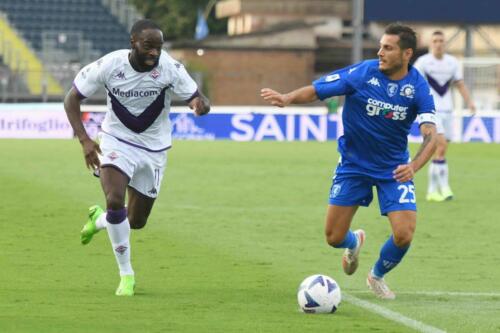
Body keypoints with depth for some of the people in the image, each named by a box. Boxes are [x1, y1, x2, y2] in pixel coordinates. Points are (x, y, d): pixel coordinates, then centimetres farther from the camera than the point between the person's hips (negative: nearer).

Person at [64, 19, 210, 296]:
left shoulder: (170, 68, -19)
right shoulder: (109, 65, -19)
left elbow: (197, 100, -18)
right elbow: (72, 98, -8)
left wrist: (200, 105, -44)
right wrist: (84, 140, -20)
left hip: (153, 149, 2)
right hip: (117, 141, -2)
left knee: (136, 221, 9)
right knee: (115, 200, -26)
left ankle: (99, 219, 46)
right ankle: (126, 275, -8)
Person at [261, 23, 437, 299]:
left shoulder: (418, 87, -15)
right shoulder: (362, 74, -17)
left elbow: (430, 135, -23)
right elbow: (315, 90, -16)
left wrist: (414, 166, -41)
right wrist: (287, 98, -38)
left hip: (395, 169, 0)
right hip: (353, 164, 0)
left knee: (404, 235, -15)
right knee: (334, 237, 0)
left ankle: (377, 276, 20)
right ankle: (354, 242, 42)